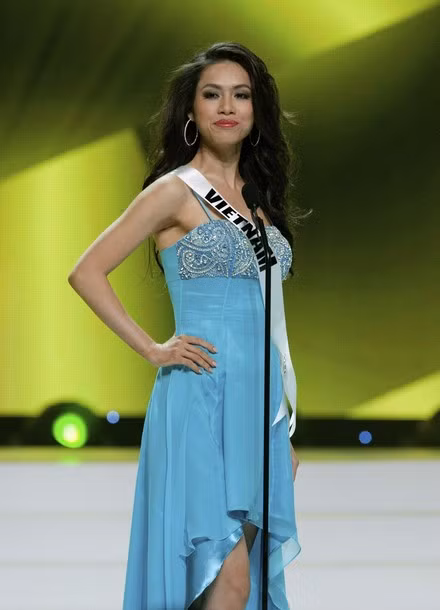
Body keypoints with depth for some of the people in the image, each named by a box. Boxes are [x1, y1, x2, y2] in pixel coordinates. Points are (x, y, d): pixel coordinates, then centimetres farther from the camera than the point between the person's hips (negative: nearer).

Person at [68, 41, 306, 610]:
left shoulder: (258, 197, 15)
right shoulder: (175, 191, -5)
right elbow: (86, 273, -8)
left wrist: (285, 433, 18)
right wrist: (152, 349, -10)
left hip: (260, 395, 7)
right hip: (203, 393, -7)